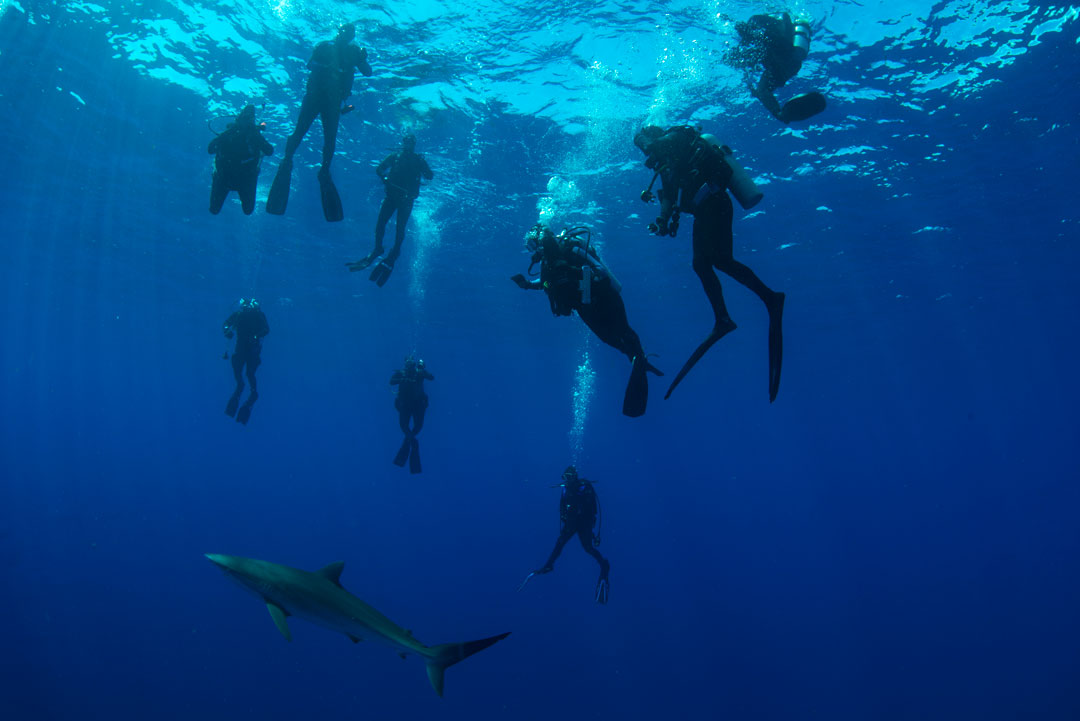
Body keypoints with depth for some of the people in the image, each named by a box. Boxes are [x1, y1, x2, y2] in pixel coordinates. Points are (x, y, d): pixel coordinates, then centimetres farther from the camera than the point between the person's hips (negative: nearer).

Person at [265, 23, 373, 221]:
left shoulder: (354, 52, 14)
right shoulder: (325, 46, 8)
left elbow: (368, 73, 6)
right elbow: (309, 64, -3)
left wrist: (362, 60, -13)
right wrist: (324, 67, -23)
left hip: (333, 101, 2)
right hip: (315, 95, -2)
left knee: (330, 139, -2)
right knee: (299, 131, -8)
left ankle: (325, 171, 7)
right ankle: (287, 160, 1)